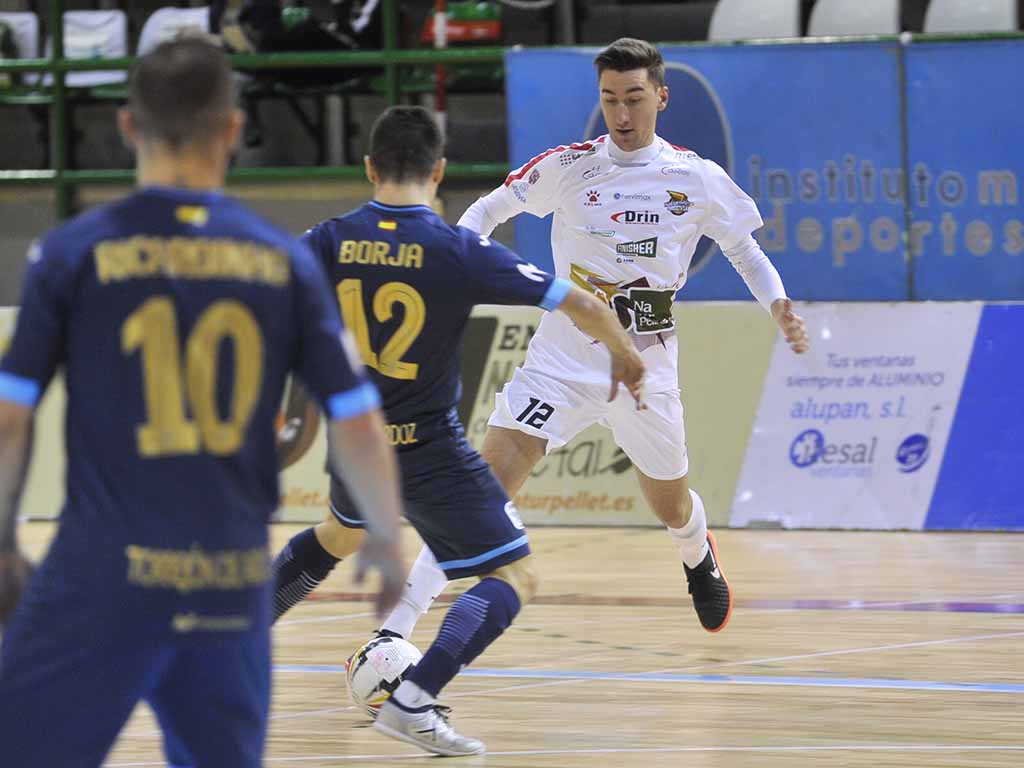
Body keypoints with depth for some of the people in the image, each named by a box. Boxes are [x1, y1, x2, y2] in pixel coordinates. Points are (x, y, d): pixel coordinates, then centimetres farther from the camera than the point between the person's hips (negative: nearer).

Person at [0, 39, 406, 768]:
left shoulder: (75, 251, -1)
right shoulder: (283, 261, 5)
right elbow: (360, 429, 5)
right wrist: (386, 538, 22)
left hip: (104, 574, -3)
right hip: (234, 584, 3)